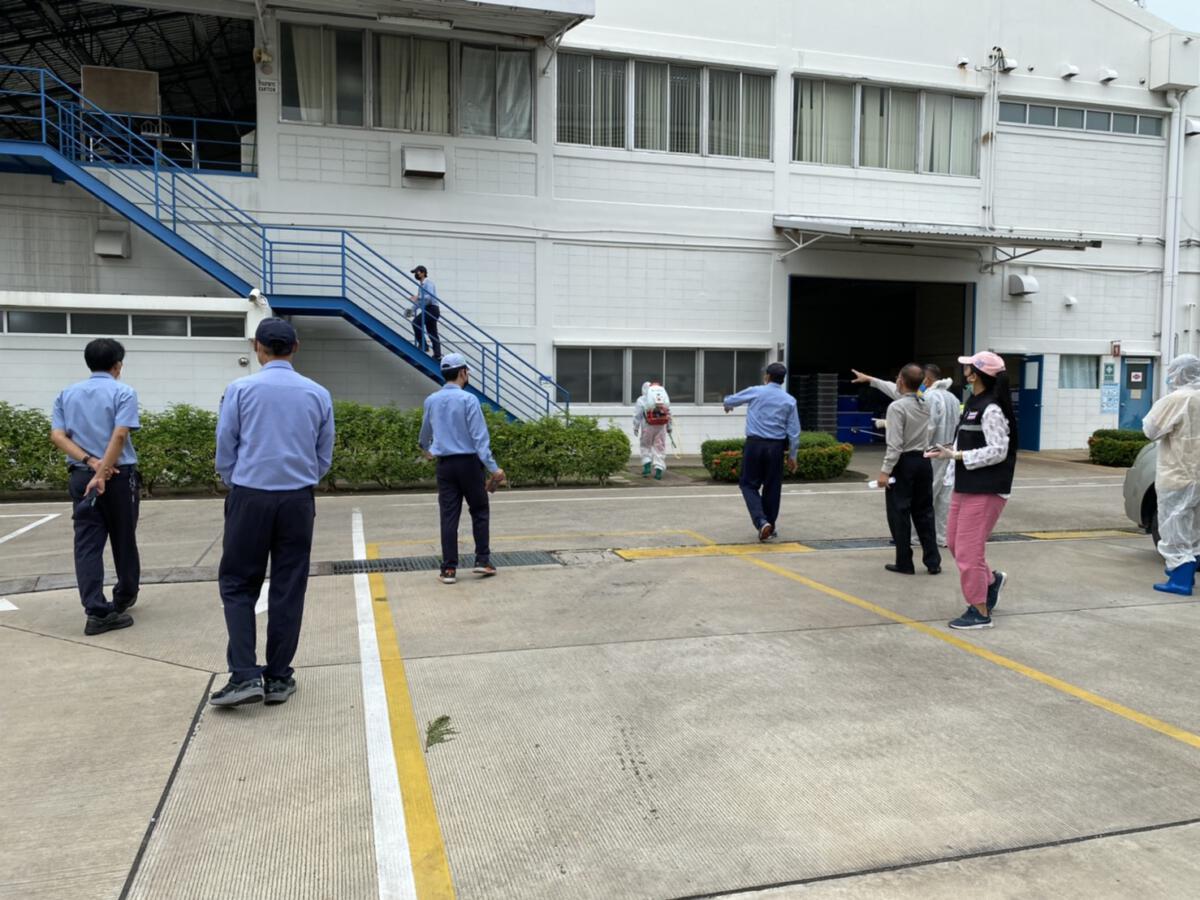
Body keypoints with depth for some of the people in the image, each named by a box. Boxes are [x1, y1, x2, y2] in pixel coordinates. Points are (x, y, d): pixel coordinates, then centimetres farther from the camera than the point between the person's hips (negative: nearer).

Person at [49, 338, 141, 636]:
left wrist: (89, 462, -8)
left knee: (87, 544, 1)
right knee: (123, 540, 13)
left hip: (80, 476, 4)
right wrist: (102, 472, -18)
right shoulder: (123, 392, -4)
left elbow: (57, 436, -1)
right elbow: (119, 436, -17)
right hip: (119, 476, -4)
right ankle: (124, 597, 29)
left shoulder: (67, 394, 11)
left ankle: (97, 611, -6)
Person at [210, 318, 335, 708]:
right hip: (298, 500, 2)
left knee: (237, 586, 8)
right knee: (288, 589, 8)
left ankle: (244, 676, -2)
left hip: (250, 497, -2)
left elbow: (224, 452, 1)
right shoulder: (318, 394, 3)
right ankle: (278, 679, 13)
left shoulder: (240, 389, -4)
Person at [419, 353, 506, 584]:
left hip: (445, 464, 4)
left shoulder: (431, 400, 8)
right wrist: (493, 468, -17)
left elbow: (425, 431, 26)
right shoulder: (468, 399, -11)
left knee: (449, 516, 5)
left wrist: (425, 448, 48)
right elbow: (480, 437, -16)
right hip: (469, 462, -4)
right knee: (479, 511, 11)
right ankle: (482, 560, 9)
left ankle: (449, 569, 4)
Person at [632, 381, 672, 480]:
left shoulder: (641, 400, 4)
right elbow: (669, 414, 13)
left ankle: (647, 465, 1)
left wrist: (636, 428, 4)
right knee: (660, 447, 5)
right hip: (661, 427, 2)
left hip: (648, 427, -2)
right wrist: (669, 427, 17)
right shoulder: (665, 398, 15)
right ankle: (658, 472, 1)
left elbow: (637, 416, -1)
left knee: (645, 446, 14)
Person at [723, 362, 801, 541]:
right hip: (776, 447, 2)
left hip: (754, 444, -2)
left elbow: (731, 399, 16)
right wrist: (792, 456, 12)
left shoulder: (755, 392, 0)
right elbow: (794, 431, 3)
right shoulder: (789, 400, 4)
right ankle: (769, 526, 20)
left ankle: (761, 521, -14)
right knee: (772, 487, 12)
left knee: (749, 484, 6)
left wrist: (727, 405, 40)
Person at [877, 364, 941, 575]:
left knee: (899, 514, 2)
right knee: (924, 512, 13)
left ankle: (904, 563, 6)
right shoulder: (925, 404, 6)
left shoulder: (897, 407, -16)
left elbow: (895, 444, -20)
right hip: (924, 462, 7)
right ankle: (933, 561, 14)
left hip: (904, 463, -7)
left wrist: (885, 470, -17)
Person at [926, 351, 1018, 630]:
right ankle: (991, 578, 36)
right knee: (955, 541, 17)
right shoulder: (972, 403, 11)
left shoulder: (991, 409, -17)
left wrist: (956, 456, -22)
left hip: (986, 490, -9)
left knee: (968, 549, -3)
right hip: (966, 487, 9)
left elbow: (998, 451, -21)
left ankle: (979, 612, 10)